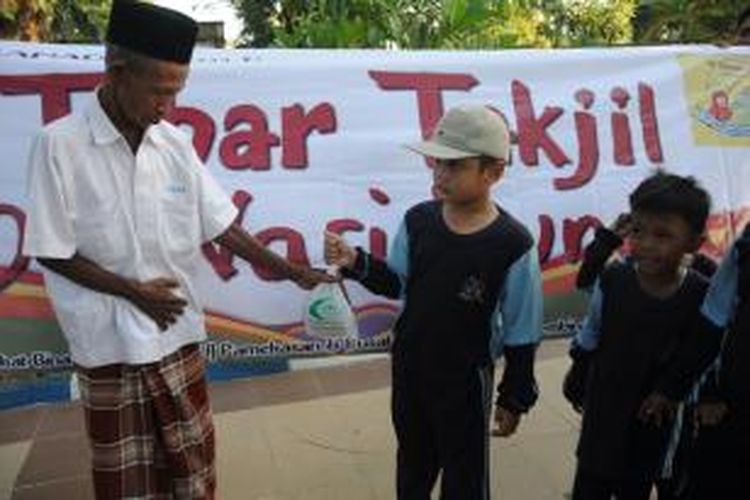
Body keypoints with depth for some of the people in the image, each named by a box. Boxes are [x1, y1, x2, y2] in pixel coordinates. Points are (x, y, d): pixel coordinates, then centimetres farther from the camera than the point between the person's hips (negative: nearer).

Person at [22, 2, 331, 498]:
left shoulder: (175, 144, -2)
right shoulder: (60, 144, -14)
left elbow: (223, 227, 1)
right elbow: (52, 253, -10)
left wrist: (292, 272, -2)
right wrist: (133, 291, -13)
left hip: (177, 331, 4)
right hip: (109, 340, -3)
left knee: (191, 460, 19)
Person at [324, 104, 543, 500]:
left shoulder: (513, 245, -21)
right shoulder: (417, 220, -10)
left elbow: (521, 335, -12)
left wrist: (514, 397, -6)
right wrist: (356, 264, -14)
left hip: (466, 379, -4)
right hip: (408, 368, 4)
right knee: (412, 463, 27)